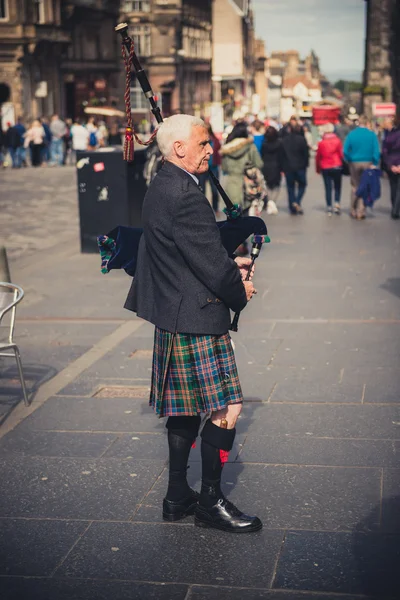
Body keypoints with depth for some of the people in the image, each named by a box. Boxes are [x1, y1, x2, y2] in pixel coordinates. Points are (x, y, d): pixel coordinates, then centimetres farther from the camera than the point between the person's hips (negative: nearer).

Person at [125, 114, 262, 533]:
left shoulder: (160, 188, 12)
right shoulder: (185, 195, -21)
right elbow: (210, 264, -20)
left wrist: (230, 266, 12)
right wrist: (240, 290, -3)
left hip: (173, 316, 11)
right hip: (195, 318, -11)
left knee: (186, 409, 16)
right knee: (226, 408, -2)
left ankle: (177, 497, 25)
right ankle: (210, 502, 9)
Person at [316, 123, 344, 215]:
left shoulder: (321, 143, -3)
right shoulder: (337, 140, -5)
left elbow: (318, 157, 2)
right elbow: (341, 153, -4)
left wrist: (318, 168, 14)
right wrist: (343, 163, 12)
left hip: (325, 168, 1)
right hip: (337, 167, -1)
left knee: (328, 188, 5)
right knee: (337, 187, 12)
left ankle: (329, 208, 3)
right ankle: (337, 203, -5)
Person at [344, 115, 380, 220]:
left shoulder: (351, 134, -2)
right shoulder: (372, 134, -5)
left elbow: (345, 151, -4)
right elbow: (376, 152, -8)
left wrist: (349, 161, 10)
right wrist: (375, 164, 1)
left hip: (354, 164, 1)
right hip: (367, 164, -1)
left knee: (355, 187, 13)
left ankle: (353, 212, 16)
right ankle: (360, 212, 3)